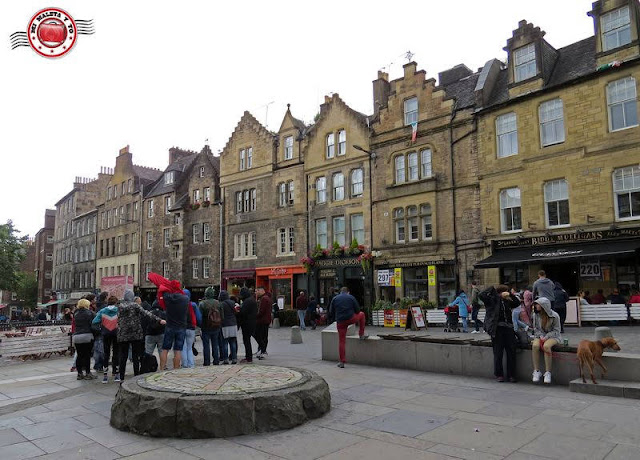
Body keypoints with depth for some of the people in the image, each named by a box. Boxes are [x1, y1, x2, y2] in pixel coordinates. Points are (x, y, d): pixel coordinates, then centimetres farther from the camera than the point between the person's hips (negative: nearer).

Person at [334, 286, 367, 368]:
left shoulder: (334, 299, 10)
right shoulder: (351, 297, 5)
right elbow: (357, 310, 4)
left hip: (340, 321, 2)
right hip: (351, 319, -2)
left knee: (341, 341, 7)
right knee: (362, 314, 28)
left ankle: (342, 362, 4)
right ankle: (361, 335, 27)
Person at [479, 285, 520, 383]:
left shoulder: (507, 301, 17)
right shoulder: (492, 299, 1)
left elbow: (517, 303, 26)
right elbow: (482, 295, -12)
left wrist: (510, 295, 11)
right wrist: (492, 289, -3)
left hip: (508, 328, 5)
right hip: (497, 328, -5)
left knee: (511, 352, 5)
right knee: (498, 353, 2)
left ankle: (511, 375, 15)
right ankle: (499, 374, 13)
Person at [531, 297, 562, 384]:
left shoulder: (554, 316, -11)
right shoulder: (536, 315, -1)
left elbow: (556, 330, -7)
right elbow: (535, 328, 7)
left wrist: (546, 337, -19)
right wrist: (541, 337, -11)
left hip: (552, 336, -3)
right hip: (540, 335, 3)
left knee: (546, 346, -36)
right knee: (535, 345, -30)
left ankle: (548, 372, -27)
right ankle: (537, 371, -23)